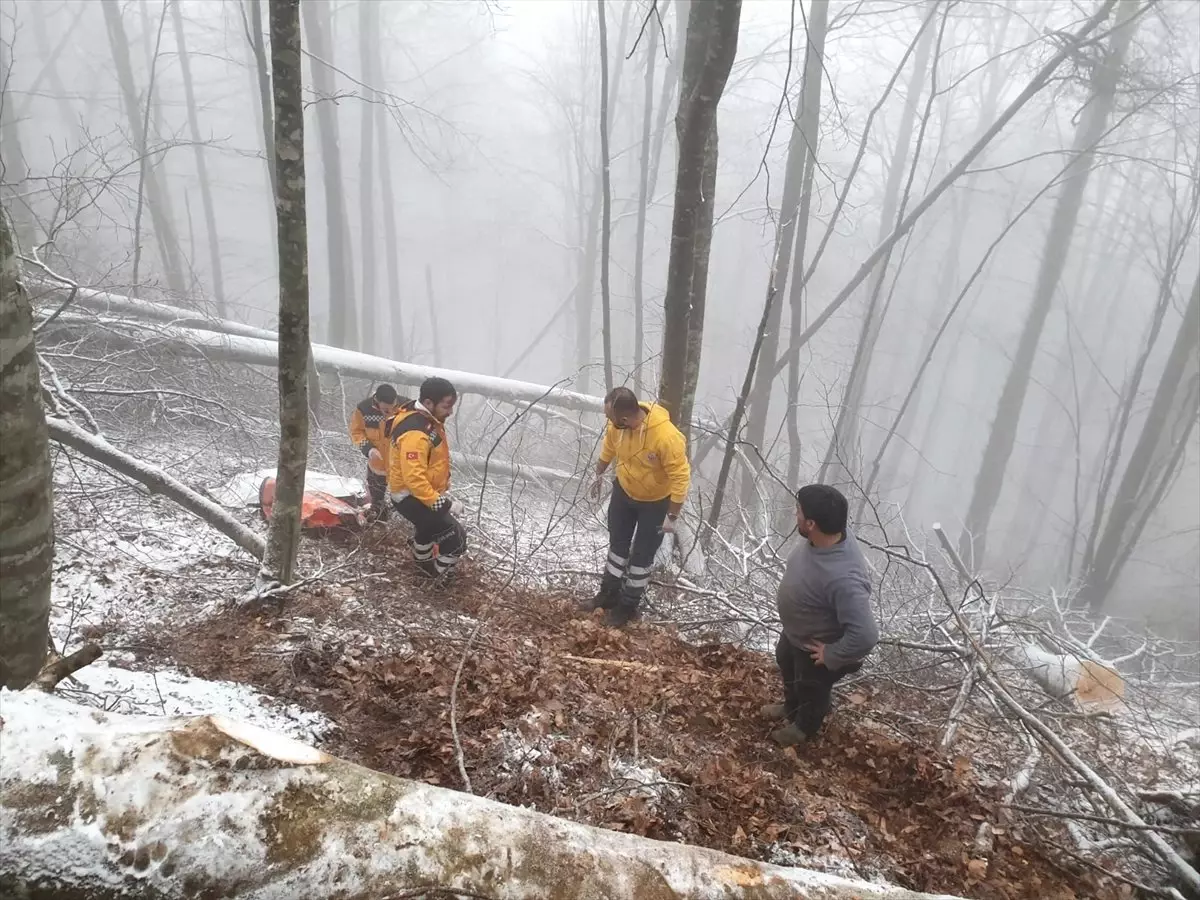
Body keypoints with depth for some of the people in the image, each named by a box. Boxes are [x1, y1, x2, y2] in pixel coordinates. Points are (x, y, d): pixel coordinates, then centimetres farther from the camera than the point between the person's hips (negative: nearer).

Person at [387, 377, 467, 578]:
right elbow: (413, 476, -35)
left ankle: (424, 563, 62)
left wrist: (442, 489, 19)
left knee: (428, 526, 36)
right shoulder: (415, 433, -31)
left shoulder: (428, 420, 2)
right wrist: (435, 500, -33)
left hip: (422, 493, 11)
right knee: (456, 539, -11)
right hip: (411, 497, -11)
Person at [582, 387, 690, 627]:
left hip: (655, 501, -5)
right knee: (617, 544, 19)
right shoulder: (617, 425, -21)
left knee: (641, 555, 8)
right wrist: (599, 475, 17)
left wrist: (672, 517, -23)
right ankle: (609, 595, 37)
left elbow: (681, 477, -29)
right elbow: (608, 448, 3)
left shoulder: (666, 437, -39)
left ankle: (628, 606, 26)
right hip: (624, 491, 5)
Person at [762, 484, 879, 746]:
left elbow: (865, 635, -43)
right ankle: (791, 707, 64)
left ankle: (804, 727, 56)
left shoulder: (843, 578, -47)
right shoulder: (828, 536, -20)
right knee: (786, 666, 33)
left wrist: (831, 657, -26)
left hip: (816, 647, -7)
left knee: (811, 690, 24)